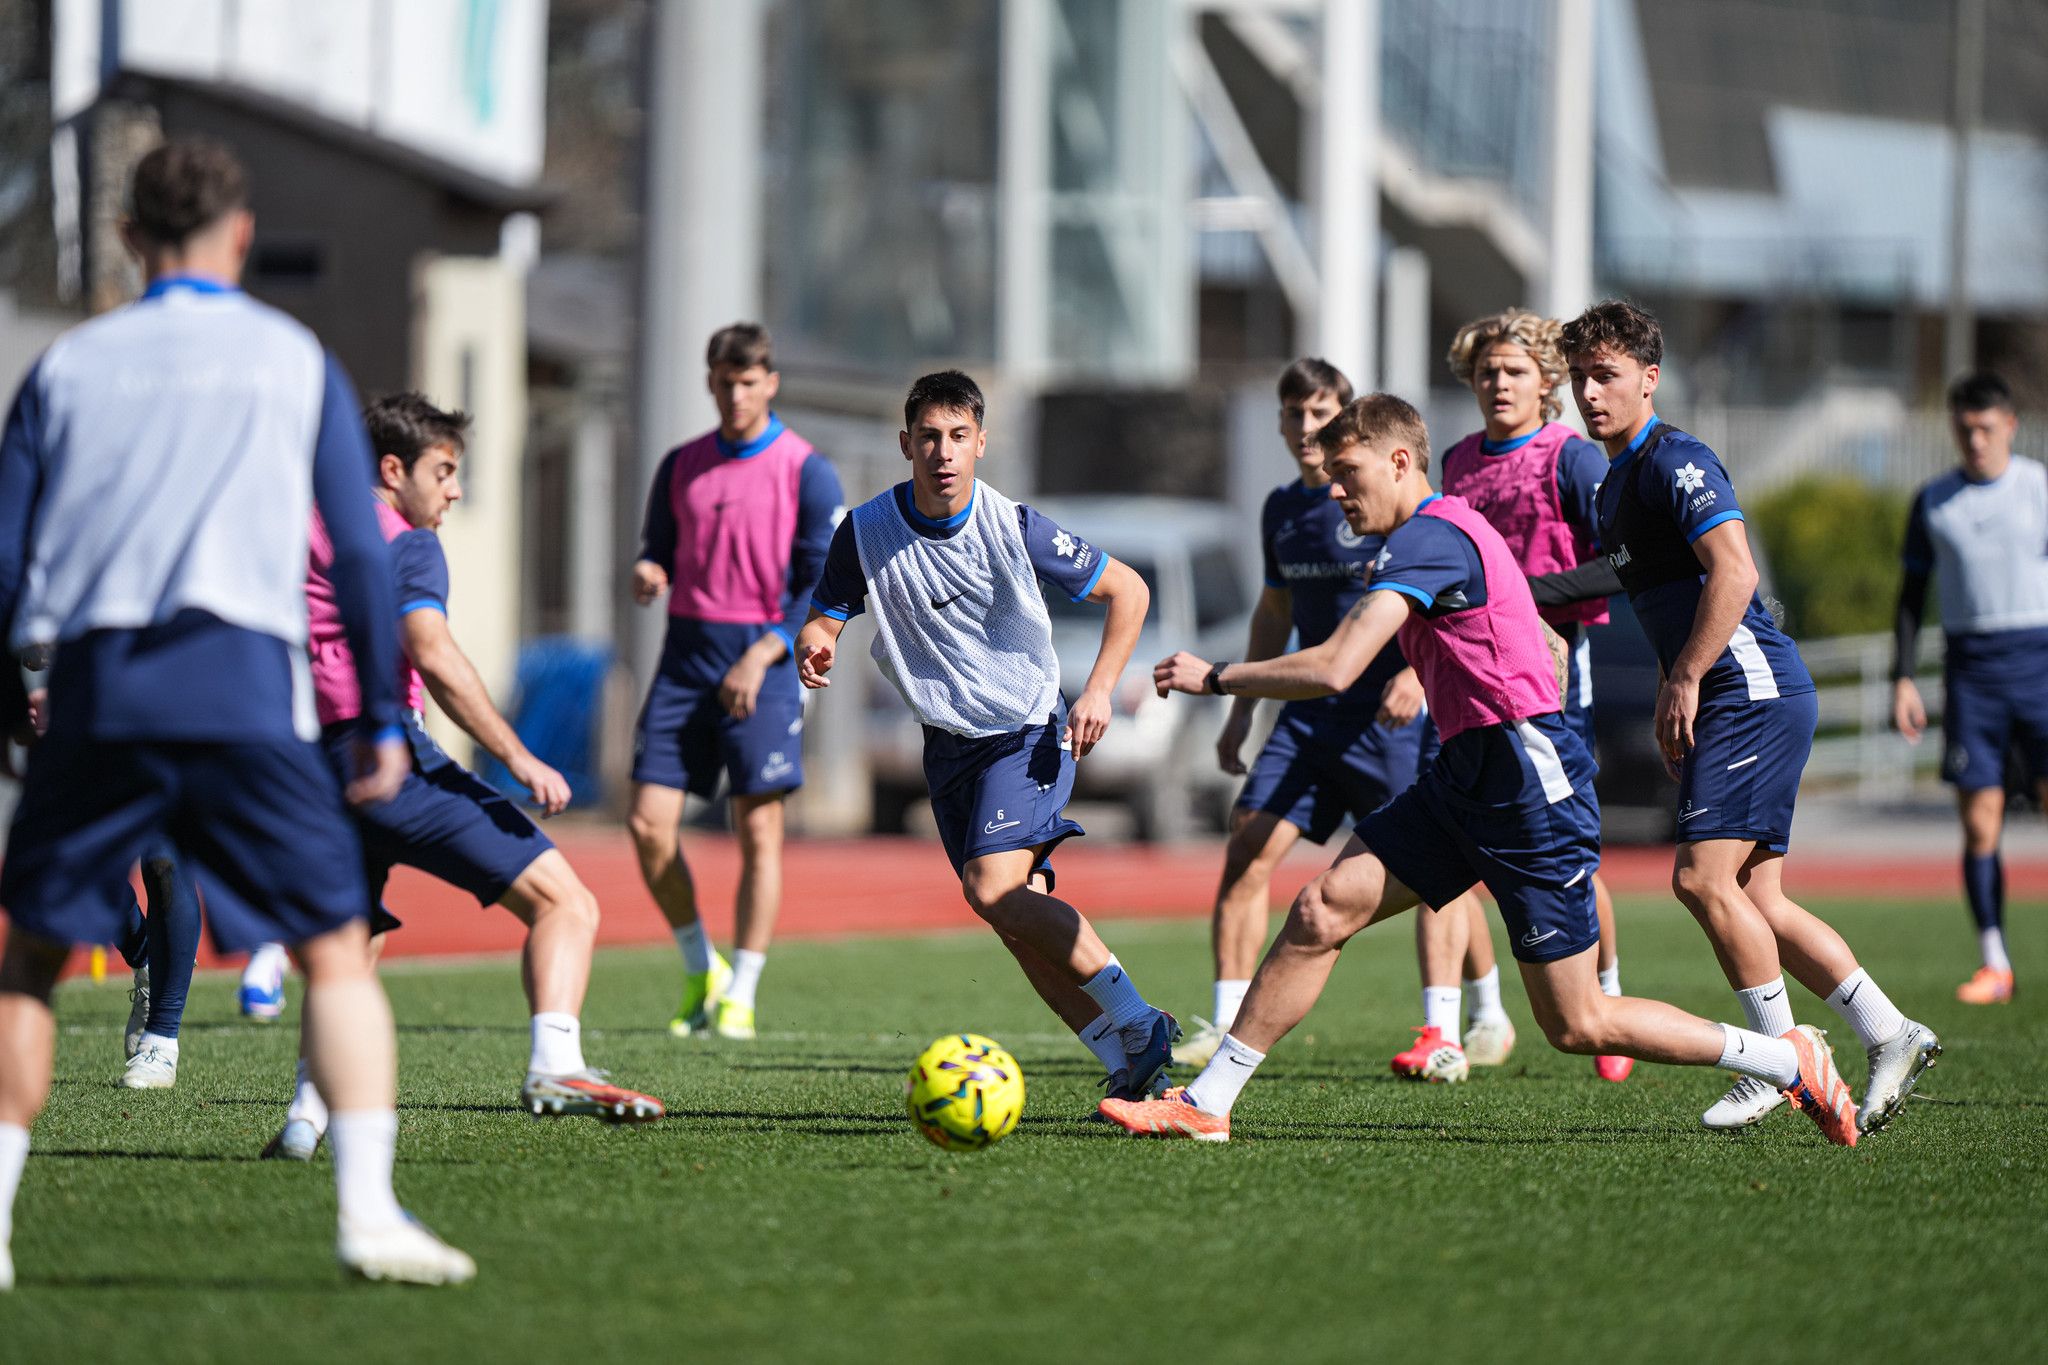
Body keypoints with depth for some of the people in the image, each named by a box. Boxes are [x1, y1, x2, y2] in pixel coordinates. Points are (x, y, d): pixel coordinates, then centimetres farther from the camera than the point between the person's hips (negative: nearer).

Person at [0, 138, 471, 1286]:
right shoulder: (297, 361, 13)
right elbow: (362, 553, 7)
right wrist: (384, 721, 10)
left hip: (94, 686, 2)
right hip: (244, 685, -2)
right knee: (337, 951, 2)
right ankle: (370, 1210, -12)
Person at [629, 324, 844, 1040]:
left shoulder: (807, 471, -3)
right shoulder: (682, 466, 11)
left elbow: (826, 586, -5)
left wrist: (762, 656, -15)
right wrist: (648, 573, -6)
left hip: (763, 657, -4)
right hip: (687, 651, 4)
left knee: (759, 828, -7)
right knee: (648, 823, -4)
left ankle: (740, 996, 1)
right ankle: (701, 972, 14)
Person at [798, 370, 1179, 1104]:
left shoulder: (1013, 527, -14)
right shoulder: (867, 532, -7)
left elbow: (1128, 589, -2)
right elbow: (823, 620, 1)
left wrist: (1098, 690, -11)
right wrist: (814, 644, -24)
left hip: (1030, 731, -5)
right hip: (950, 743, 5)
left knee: (993, 887, -23)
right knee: (1021, 923, 0)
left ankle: (1138, 1023, -17)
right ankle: (1130, 1068, 6)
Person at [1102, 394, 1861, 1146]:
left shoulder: (1429, 538, -15)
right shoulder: (1449, 531, 16)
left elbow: (1333, 669, -23)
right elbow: (1545, 648, 27)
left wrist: (1215, 679, -12)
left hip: (1529, 784, -10)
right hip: (1467, 776, 10)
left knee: (1577, 1025, -5)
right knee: (1322, 910, -1)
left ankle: (1789, 1062, 8)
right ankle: (1206, 1102, 1)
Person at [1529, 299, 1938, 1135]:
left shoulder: (1675, 461, -11)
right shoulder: (1614, 485, 20)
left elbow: (1733, 572, -22)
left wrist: (1685, 680, -21)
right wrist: (1669, 705, 23)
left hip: (1754, 691, -10)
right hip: (1724, 704, 10)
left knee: (1704, 877, -14)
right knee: (1754, 899, 6)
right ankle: (1892, 1039, 8)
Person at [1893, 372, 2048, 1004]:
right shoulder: (1933, 501, 10)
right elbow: (1912, 590, 16)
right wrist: (1903, 677, 8)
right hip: (1969, 666, 2)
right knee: (1979, 825, -3)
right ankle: (1994, 964, 4)